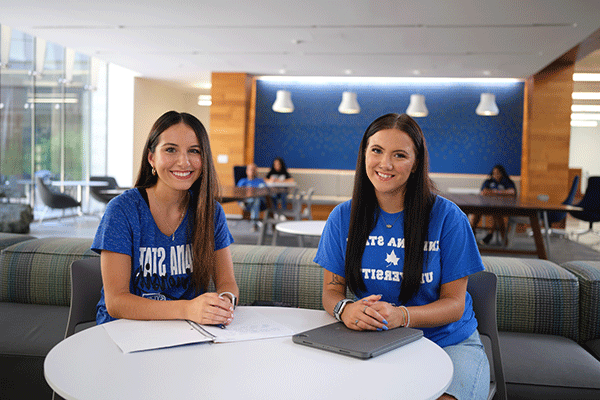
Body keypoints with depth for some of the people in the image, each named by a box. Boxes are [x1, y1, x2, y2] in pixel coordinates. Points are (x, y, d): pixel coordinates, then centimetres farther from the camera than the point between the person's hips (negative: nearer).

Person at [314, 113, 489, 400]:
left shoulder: (447, 218, -7)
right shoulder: (344, 217, 2)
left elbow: (454, 303, -7)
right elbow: (331, 291, 3)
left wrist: (401, 316, -26)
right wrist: (345, 310, -22)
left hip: (448, 342, -2)